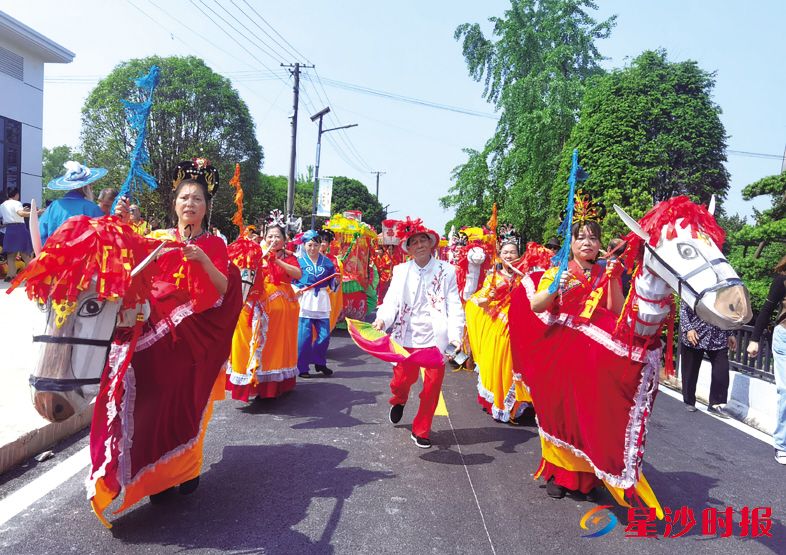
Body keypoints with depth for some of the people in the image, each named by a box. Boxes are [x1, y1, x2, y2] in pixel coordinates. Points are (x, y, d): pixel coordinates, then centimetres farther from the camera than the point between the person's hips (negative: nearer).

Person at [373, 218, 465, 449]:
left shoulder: (446, 271, 1)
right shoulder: (400, 271, 5)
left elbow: (454, 306, -4)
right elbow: (392, 300, -6)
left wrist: (455, 335, -16)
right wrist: (382, 319, -26)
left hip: (436, 338, 0)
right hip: (407, 337, 1)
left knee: (433, 386, 3)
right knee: (403, 379, 5)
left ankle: (421, 431, 23)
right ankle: (398, 401, 44)